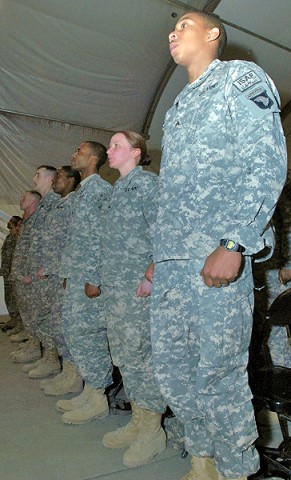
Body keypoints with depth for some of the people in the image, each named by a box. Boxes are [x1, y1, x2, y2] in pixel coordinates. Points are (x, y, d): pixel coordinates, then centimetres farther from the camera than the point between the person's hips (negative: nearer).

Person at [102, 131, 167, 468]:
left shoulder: (148, 183, -4)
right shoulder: (118, 188, 20)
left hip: (139, 284, -8)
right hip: (115, 284, 9)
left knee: (141, 351, -3)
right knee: (123, 352, 11)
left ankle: (153, 430, 13)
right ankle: (138, 421, 26)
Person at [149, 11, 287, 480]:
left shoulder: (240, 77, 5)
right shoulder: (177, 109, 27)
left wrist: (233, 245, -19)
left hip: (216, 256, -8)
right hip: (171, 263, 8)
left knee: (218, 374, -1)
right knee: (171, 369, 11)